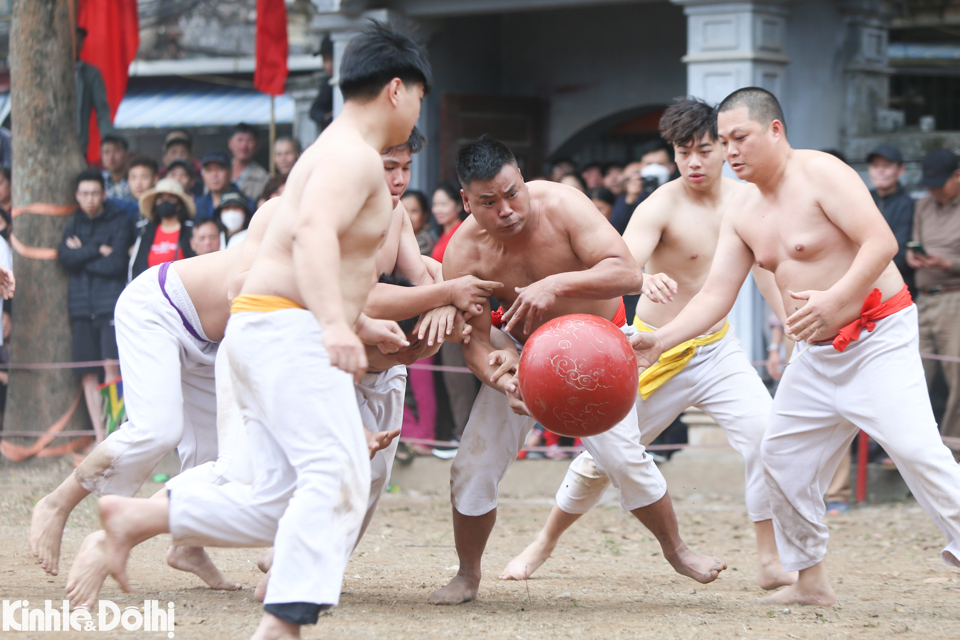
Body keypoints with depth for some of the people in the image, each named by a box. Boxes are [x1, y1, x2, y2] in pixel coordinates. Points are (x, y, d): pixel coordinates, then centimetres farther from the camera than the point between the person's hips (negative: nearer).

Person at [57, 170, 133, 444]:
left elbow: (116, 263, -6)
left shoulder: (119, 223, 5)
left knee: (112, 368, -16)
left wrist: (81, 254, 1)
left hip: (111, 304, -4)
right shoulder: (73, 224, 18)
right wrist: (97, 250, -7)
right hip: (81, 306, 4)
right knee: (88, 374, 0)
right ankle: (99, 435, 4)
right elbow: (64, 256, 1)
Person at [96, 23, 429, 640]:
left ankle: (132, 517, 9)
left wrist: (360, 322, 40)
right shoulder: (354, 156, -10)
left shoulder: (337, 151, 24)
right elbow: (314, 234, -29)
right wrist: (335, 323, -42)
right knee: (337, 474, -23)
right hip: (288, 329, -11)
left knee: (275, 506, 7)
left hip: (264, 331, 11)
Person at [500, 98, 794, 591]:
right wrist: (647, 279, -60)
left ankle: (771, 562, -10)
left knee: (767, 435, -17)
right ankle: (544, 545, 27)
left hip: (719, 348, 4)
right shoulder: (660, 207, -20)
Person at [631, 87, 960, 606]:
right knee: (782, 454, 8)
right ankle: (811, 582, 17)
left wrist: (835, 298, -38)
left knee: (915, 448, -21)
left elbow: (881, 242, -25)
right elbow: (716, 295, 5)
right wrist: (660, 341, -8)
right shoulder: (741, 212, 7)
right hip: (817, 352, 8)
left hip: (877, 336, -8)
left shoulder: (820, 174, -16)